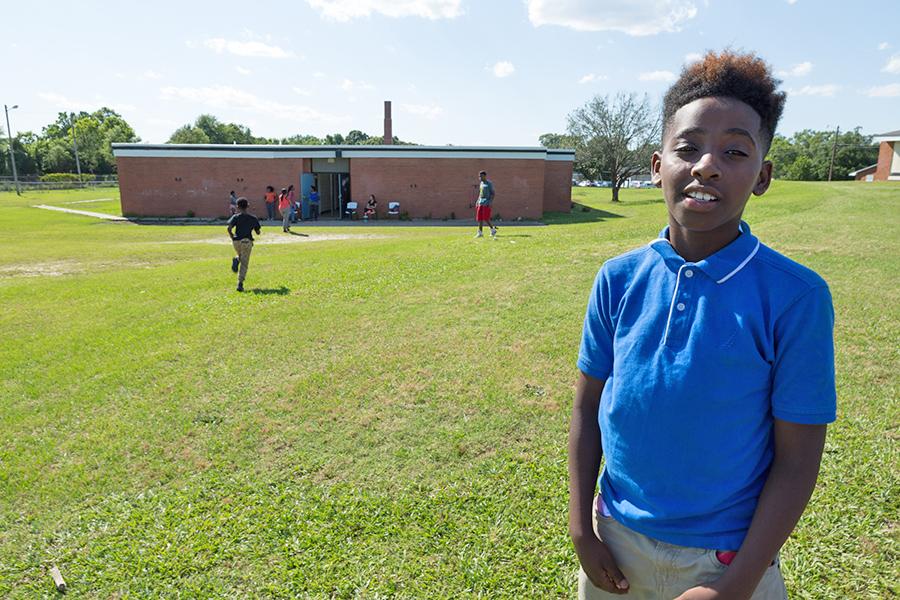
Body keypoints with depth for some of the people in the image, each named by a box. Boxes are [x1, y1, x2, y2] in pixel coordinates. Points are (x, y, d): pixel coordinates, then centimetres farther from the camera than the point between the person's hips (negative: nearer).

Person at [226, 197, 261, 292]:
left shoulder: (236, 217, -1)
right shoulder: (253, 218, 5)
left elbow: (229, 228, -13)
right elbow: (258, 232, 11)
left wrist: (232, 237, 3)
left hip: (236, 241, 0)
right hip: (247, 242, 0)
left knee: (240, 256, 32)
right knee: (244, 264, 2)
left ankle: (236, 260, -4)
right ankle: (240, 284, -10)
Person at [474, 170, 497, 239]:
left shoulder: (489, 184, -6)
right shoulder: (481, 183, 16)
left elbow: (492, 193, -9)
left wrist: (490, 202, -18)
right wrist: (477, 201, 16)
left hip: (486, 203, -8)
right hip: (480, 203, 8)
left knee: (486, 218, -10)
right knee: (479, 218, 3)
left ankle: (493, 230, 7)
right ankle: (480, 232, 7)